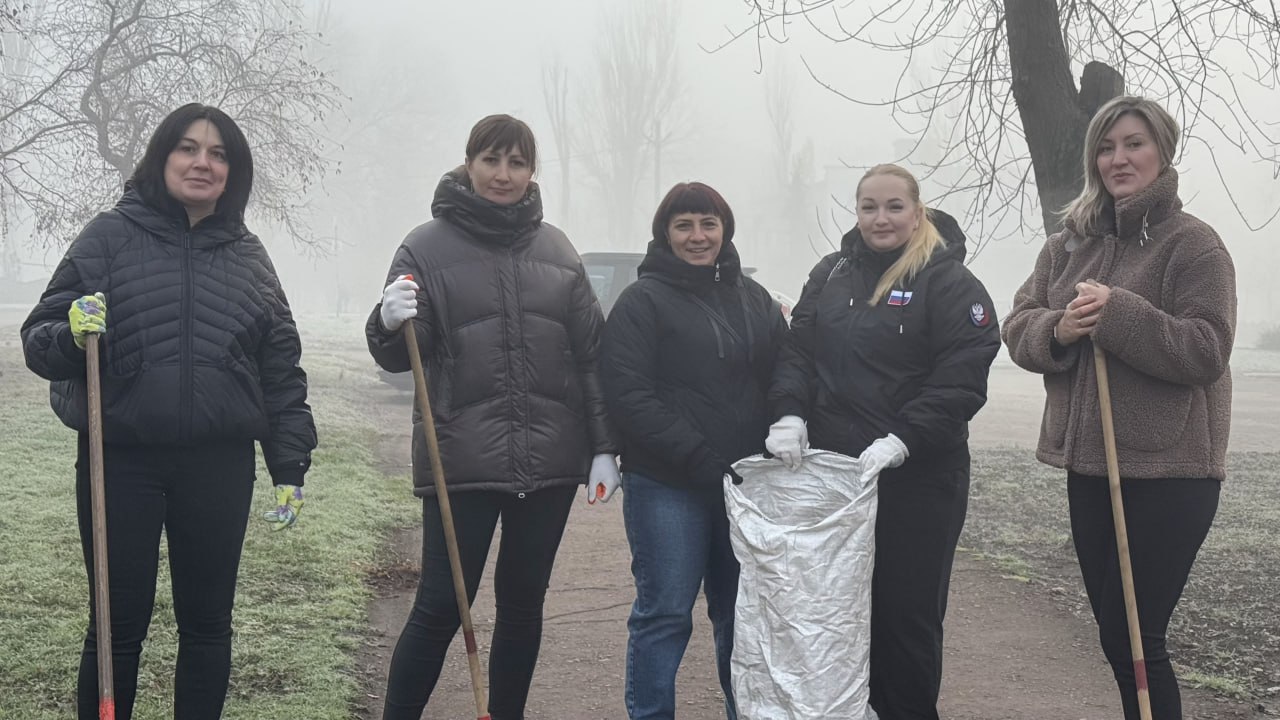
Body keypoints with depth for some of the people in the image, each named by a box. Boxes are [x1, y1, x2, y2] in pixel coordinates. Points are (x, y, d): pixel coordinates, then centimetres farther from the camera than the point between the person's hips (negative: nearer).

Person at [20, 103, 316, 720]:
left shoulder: (247, 254, 8)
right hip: (120, 460, -2)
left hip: (220, 466, 2)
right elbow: (40, 340, 1)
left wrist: (289, 467, 7)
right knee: (119, 625, 5)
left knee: (208, 623, 11)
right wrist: (71, 334, -22)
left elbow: (281, 369, 10)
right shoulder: (111, 236, 1)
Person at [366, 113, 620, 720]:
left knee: (523, 601, 13)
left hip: (550, 459, 4)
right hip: (462, 458, -3)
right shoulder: (429, 246, -1)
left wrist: (604, 447, 5)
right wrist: (392, 324, -26)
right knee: (440, 606, -3)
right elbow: (402, 355, -3)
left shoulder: (555, 248, 9)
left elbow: (591, 353, 10)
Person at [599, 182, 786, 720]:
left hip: (746, 482, 5)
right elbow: (628, 395, -13)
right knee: (665, 612, 0)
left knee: (740, 610, 15)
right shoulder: (643, 301, -5)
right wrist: (698, 459, -18)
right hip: (667, 485, -5)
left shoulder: (754, 299, 13)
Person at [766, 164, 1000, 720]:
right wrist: (790, 414, -10)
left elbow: (961, 377, -13)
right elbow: (798, 352, 8)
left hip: (917, 477, -5)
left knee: (907, 610, 2)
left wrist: (901, 441, -22)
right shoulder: (831, 274, 11)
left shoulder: (948, 281, -5)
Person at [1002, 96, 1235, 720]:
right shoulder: (1069, 243, 10)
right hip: (1089, 464, 6)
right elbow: (1018, 328, 6)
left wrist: (1118, 314, -24)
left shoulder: (1192, 243, -8)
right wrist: (1057, 330, -15)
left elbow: (1206, 349, -16)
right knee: (1116, 635, 15)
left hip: (1167, 471, -6)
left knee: (1132, 639, -2)